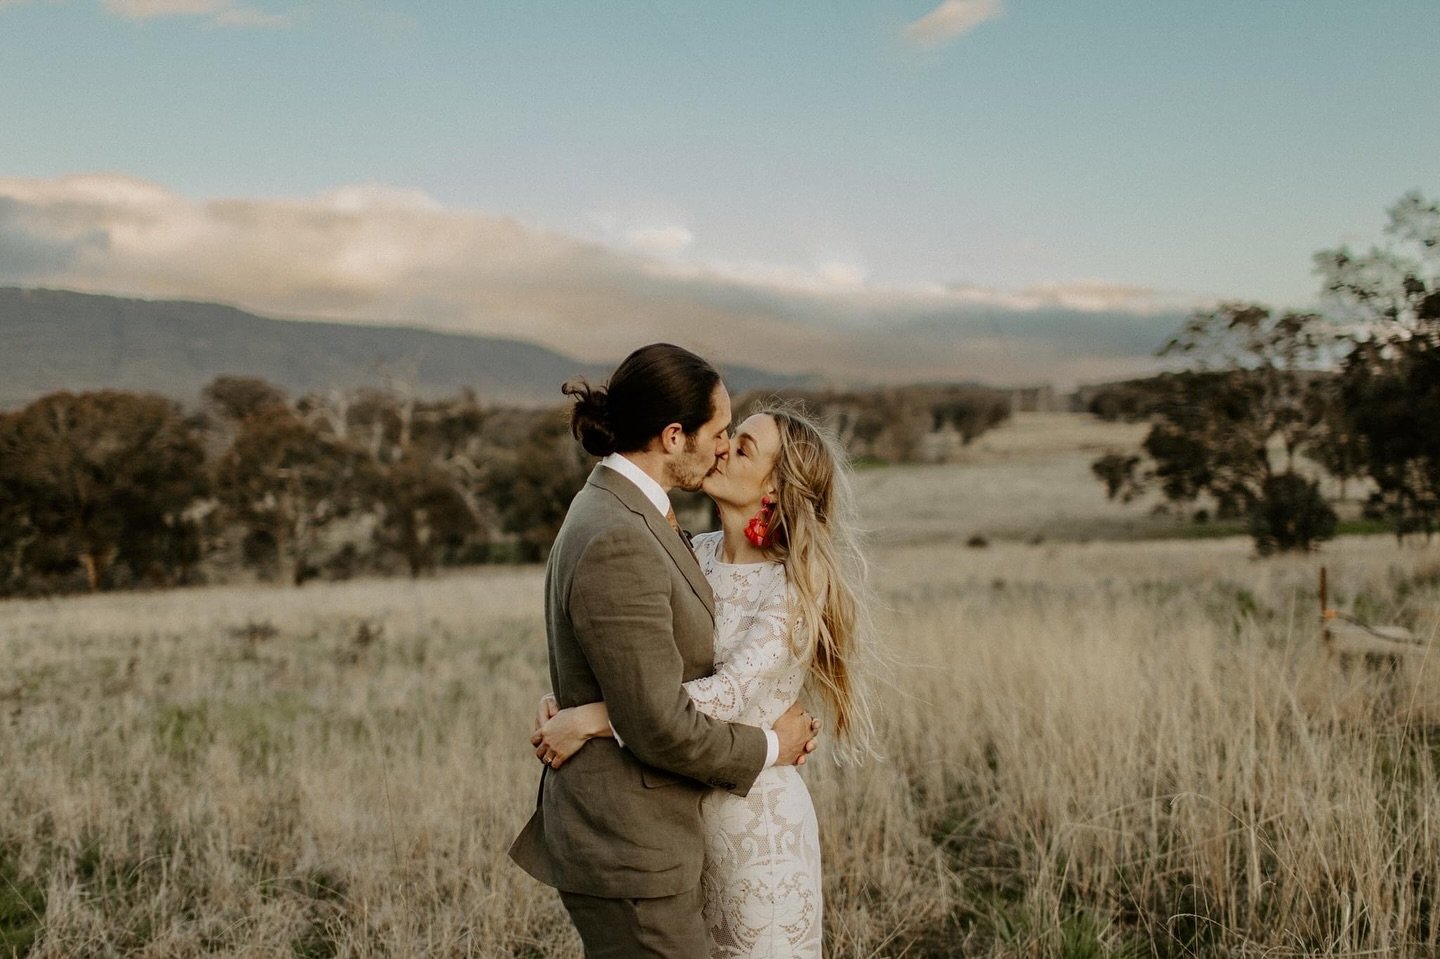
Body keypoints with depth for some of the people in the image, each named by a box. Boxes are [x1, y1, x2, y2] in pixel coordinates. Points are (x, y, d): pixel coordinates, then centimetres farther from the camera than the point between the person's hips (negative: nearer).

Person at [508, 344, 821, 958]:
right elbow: (661, 728, -23)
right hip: (628, 845, -10)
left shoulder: (617, 511, 8)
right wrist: (767, 747, -7)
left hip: (636, 832, 10)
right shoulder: (617, 544, -23)